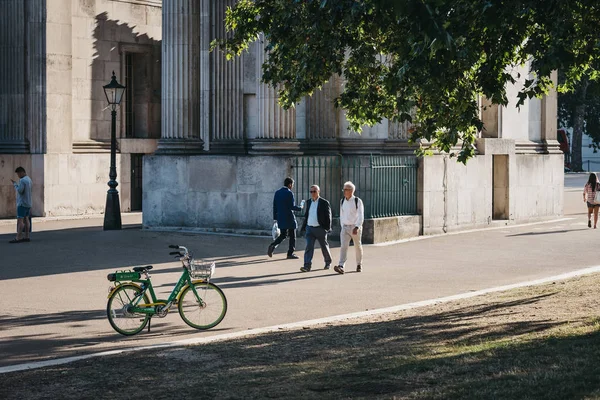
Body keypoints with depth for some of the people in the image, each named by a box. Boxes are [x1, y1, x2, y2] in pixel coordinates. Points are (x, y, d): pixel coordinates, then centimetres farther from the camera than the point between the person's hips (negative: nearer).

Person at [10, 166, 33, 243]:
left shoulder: (22, 180, -16)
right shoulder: (29, 179, 14)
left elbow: (20, 191, -21)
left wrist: (15, 184, -9)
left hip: (22, 203, -9)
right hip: (28, 203, 9)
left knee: (20, 220, -11)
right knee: (26, 219, 11)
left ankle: (18, 238, -14)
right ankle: (26, 237, 13)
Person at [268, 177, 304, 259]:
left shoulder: (277, 193, 7)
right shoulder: (289, 193, -13)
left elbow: (274, 206, 9)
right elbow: (292, 206, -18)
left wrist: (275, 218, 13)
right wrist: (300, 208, 0)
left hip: (280, 218, 6)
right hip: (289, 218, -6)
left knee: (283, 235, 16)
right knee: (292, 236, 7)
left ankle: (272, 246, -7)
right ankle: (290, 253, 9)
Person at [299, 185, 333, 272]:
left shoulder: (324, 203, -8)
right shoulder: (309, 202, 9)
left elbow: (328, 217, -7)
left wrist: (327, 229, -12)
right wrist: (303, 227, 14)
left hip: (320, 228, -4)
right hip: (310, 228, 4)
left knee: (324, 246, 12)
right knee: (309, 247, -8)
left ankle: (328, 262, 34)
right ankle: (307, 266, -13)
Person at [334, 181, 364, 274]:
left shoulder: (358, 201, -11)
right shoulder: (342, 201, 5)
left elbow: (361, 216, -17)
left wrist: (357, 227, -28)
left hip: (355, 228, -3)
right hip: (345, 227, 3)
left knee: (357, 247, 13)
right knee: (343, 246, -13)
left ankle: (359, 265, 33)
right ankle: (341, 267, -25)